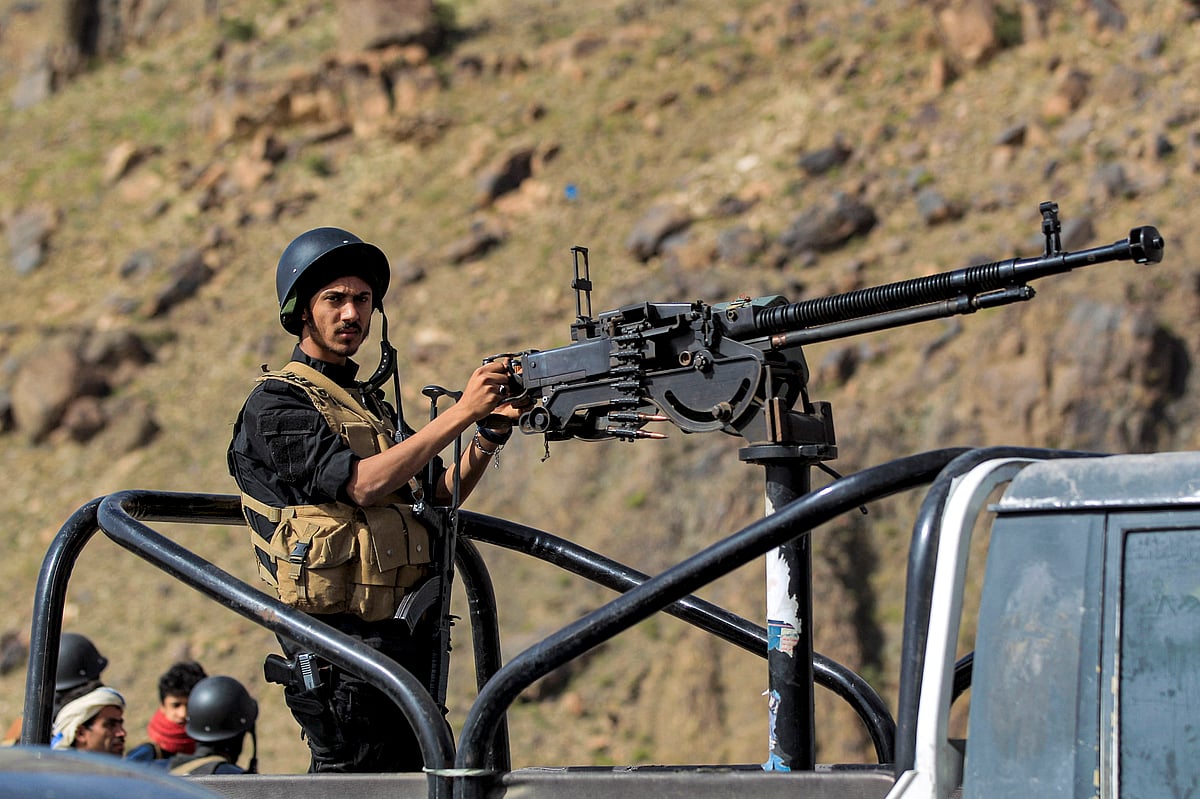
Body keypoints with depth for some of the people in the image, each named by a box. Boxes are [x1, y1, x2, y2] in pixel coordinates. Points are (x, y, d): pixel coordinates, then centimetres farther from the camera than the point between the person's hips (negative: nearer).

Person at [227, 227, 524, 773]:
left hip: (407, 640, 8)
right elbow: (362, 483, -20)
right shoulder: (276, 404, -6)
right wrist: (460, 412, -21)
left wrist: (491, 431, -3)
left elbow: (438, 496, 15)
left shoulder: (371, 401, 20)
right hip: (343, 644, -8)